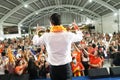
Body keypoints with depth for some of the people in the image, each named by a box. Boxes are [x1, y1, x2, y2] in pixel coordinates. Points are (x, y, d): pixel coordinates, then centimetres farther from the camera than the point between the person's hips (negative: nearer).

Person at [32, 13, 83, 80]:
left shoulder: (46, 36, -10)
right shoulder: (69, 35, -11)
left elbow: (35, 42, 10)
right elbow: (80, 37, 11)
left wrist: (37, 32, 28)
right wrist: (77, 28, 29)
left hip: (53, 67, 1)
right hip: (66, 66, 0)